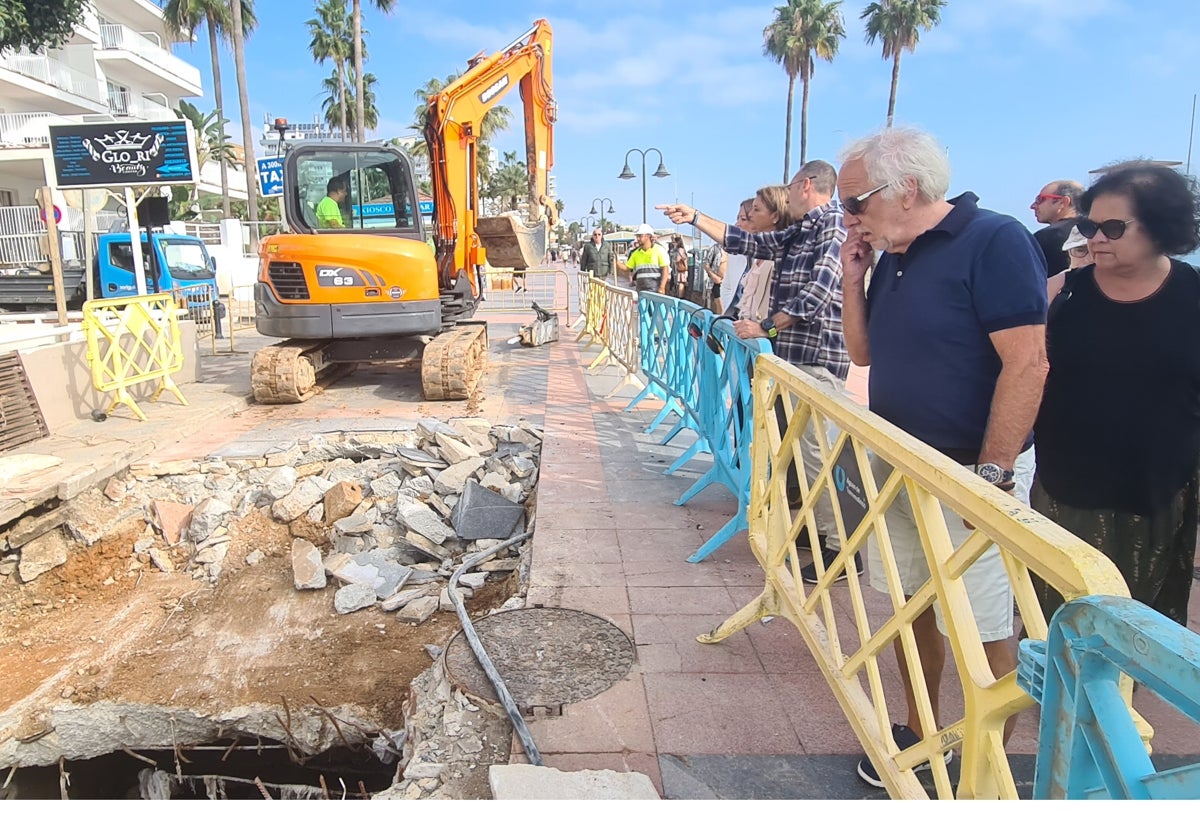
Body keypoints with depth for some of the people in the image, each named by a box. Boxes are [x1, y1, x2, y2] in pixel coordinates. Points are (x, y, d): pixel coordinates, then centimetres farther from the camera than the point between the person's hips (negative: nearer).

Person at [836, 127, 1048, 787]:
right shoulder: (892, 258, 9)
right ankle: (921, 733, 36)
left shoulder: (995, 242, -15)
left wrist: (993, 474, -22)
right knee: (910, 604, 17)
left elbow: (1028, 363, -21)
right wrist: (853, 281, 0)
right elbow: (863, 352, 14)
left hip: (970, 473, -8)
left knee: (984, 628, 4)